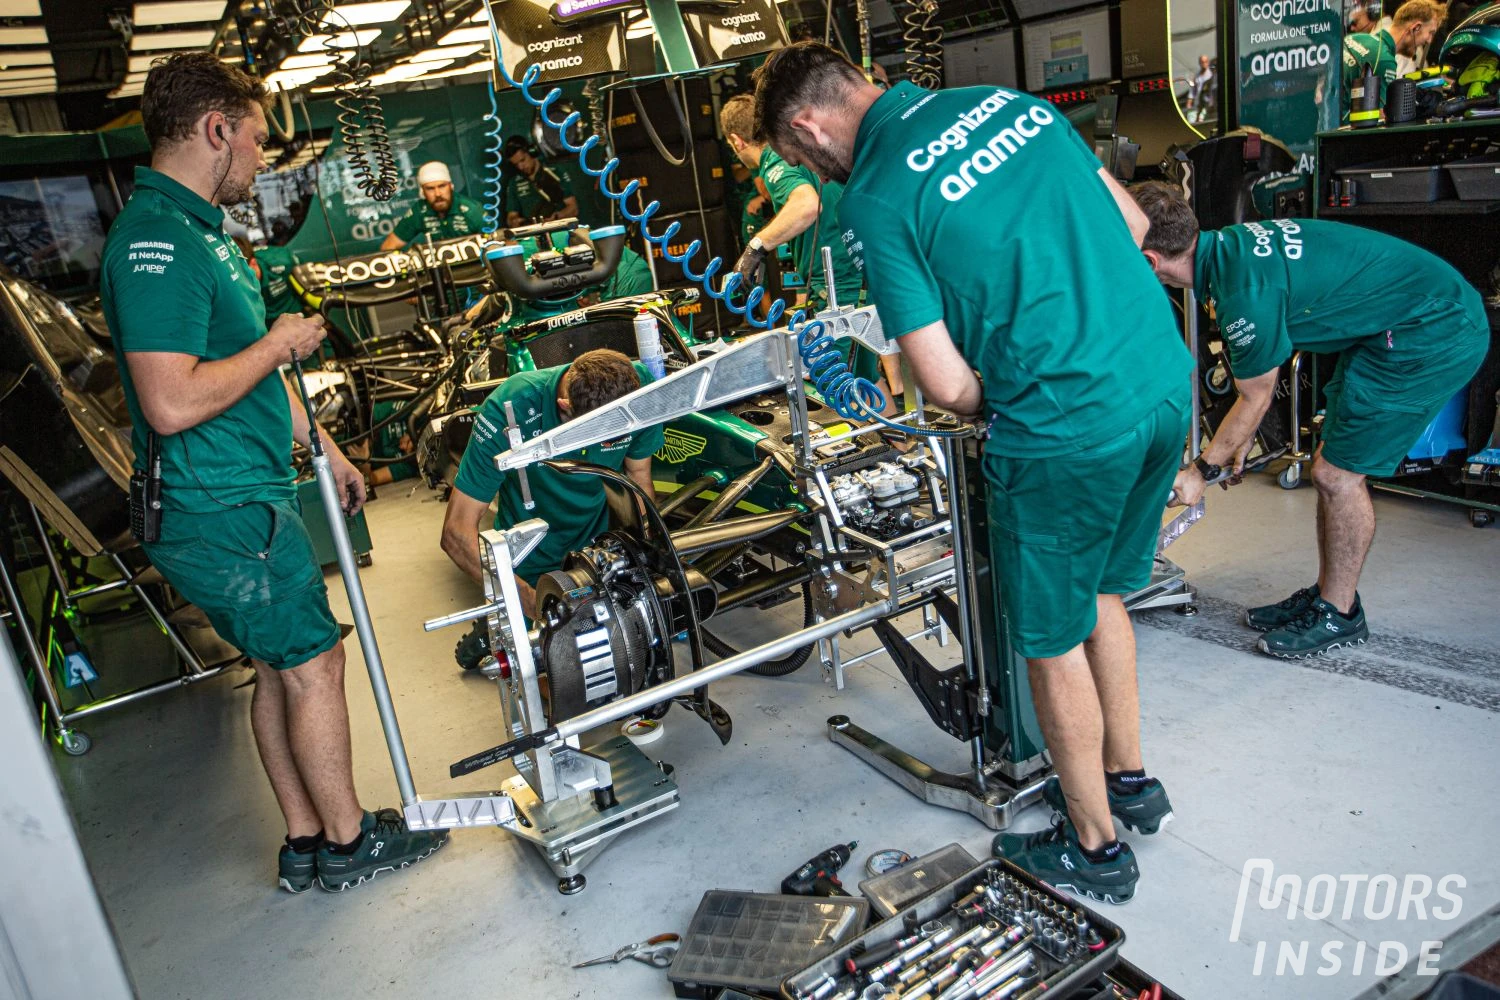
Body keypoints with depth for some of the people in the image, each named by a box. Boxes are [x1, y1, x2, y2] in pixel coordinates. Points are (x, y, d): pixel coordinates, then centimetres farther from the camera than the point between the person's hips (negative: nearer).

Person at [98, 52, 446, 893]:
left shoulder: (199, 229, 15)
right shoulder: (156, 241, -20)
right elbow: (172, 402, -29)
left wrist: (324, 446, 23)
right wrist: (278, 345, -16)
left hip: (248, 497, 10)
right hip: (225, 514, -10)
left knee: (281, 667, 16)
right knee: (314, 666, 1)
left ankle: (306, 841, 29)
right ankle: (349, 842, 18)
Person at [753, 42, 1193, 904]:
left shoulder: (874, 200, -12)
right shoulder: (1011, 100, 9)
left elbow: (947, 385, -15)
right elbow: (1132, 225, 14)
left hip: (1069, 429, -8)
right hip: (1166, 383, 8)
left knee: (1054, 640, 13)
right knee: (1101, 595, 26)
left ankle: (1095, 848, 32)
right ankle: (1130, 780, 45)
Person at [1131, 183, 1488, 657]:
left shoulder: (1244, 288, -29)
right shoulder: (1230, 244, 1)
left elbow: (1256, 398, -12)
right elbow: (1264, 360, 15)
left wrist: (1199, 471, 0)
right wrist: (1240, 440, 23)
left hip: (1434, 335, -10)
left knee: (1337, 474, -5)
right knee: (1333, 467, 12)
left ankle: (1339, 614, 11)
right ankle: (1327, 594, 26)